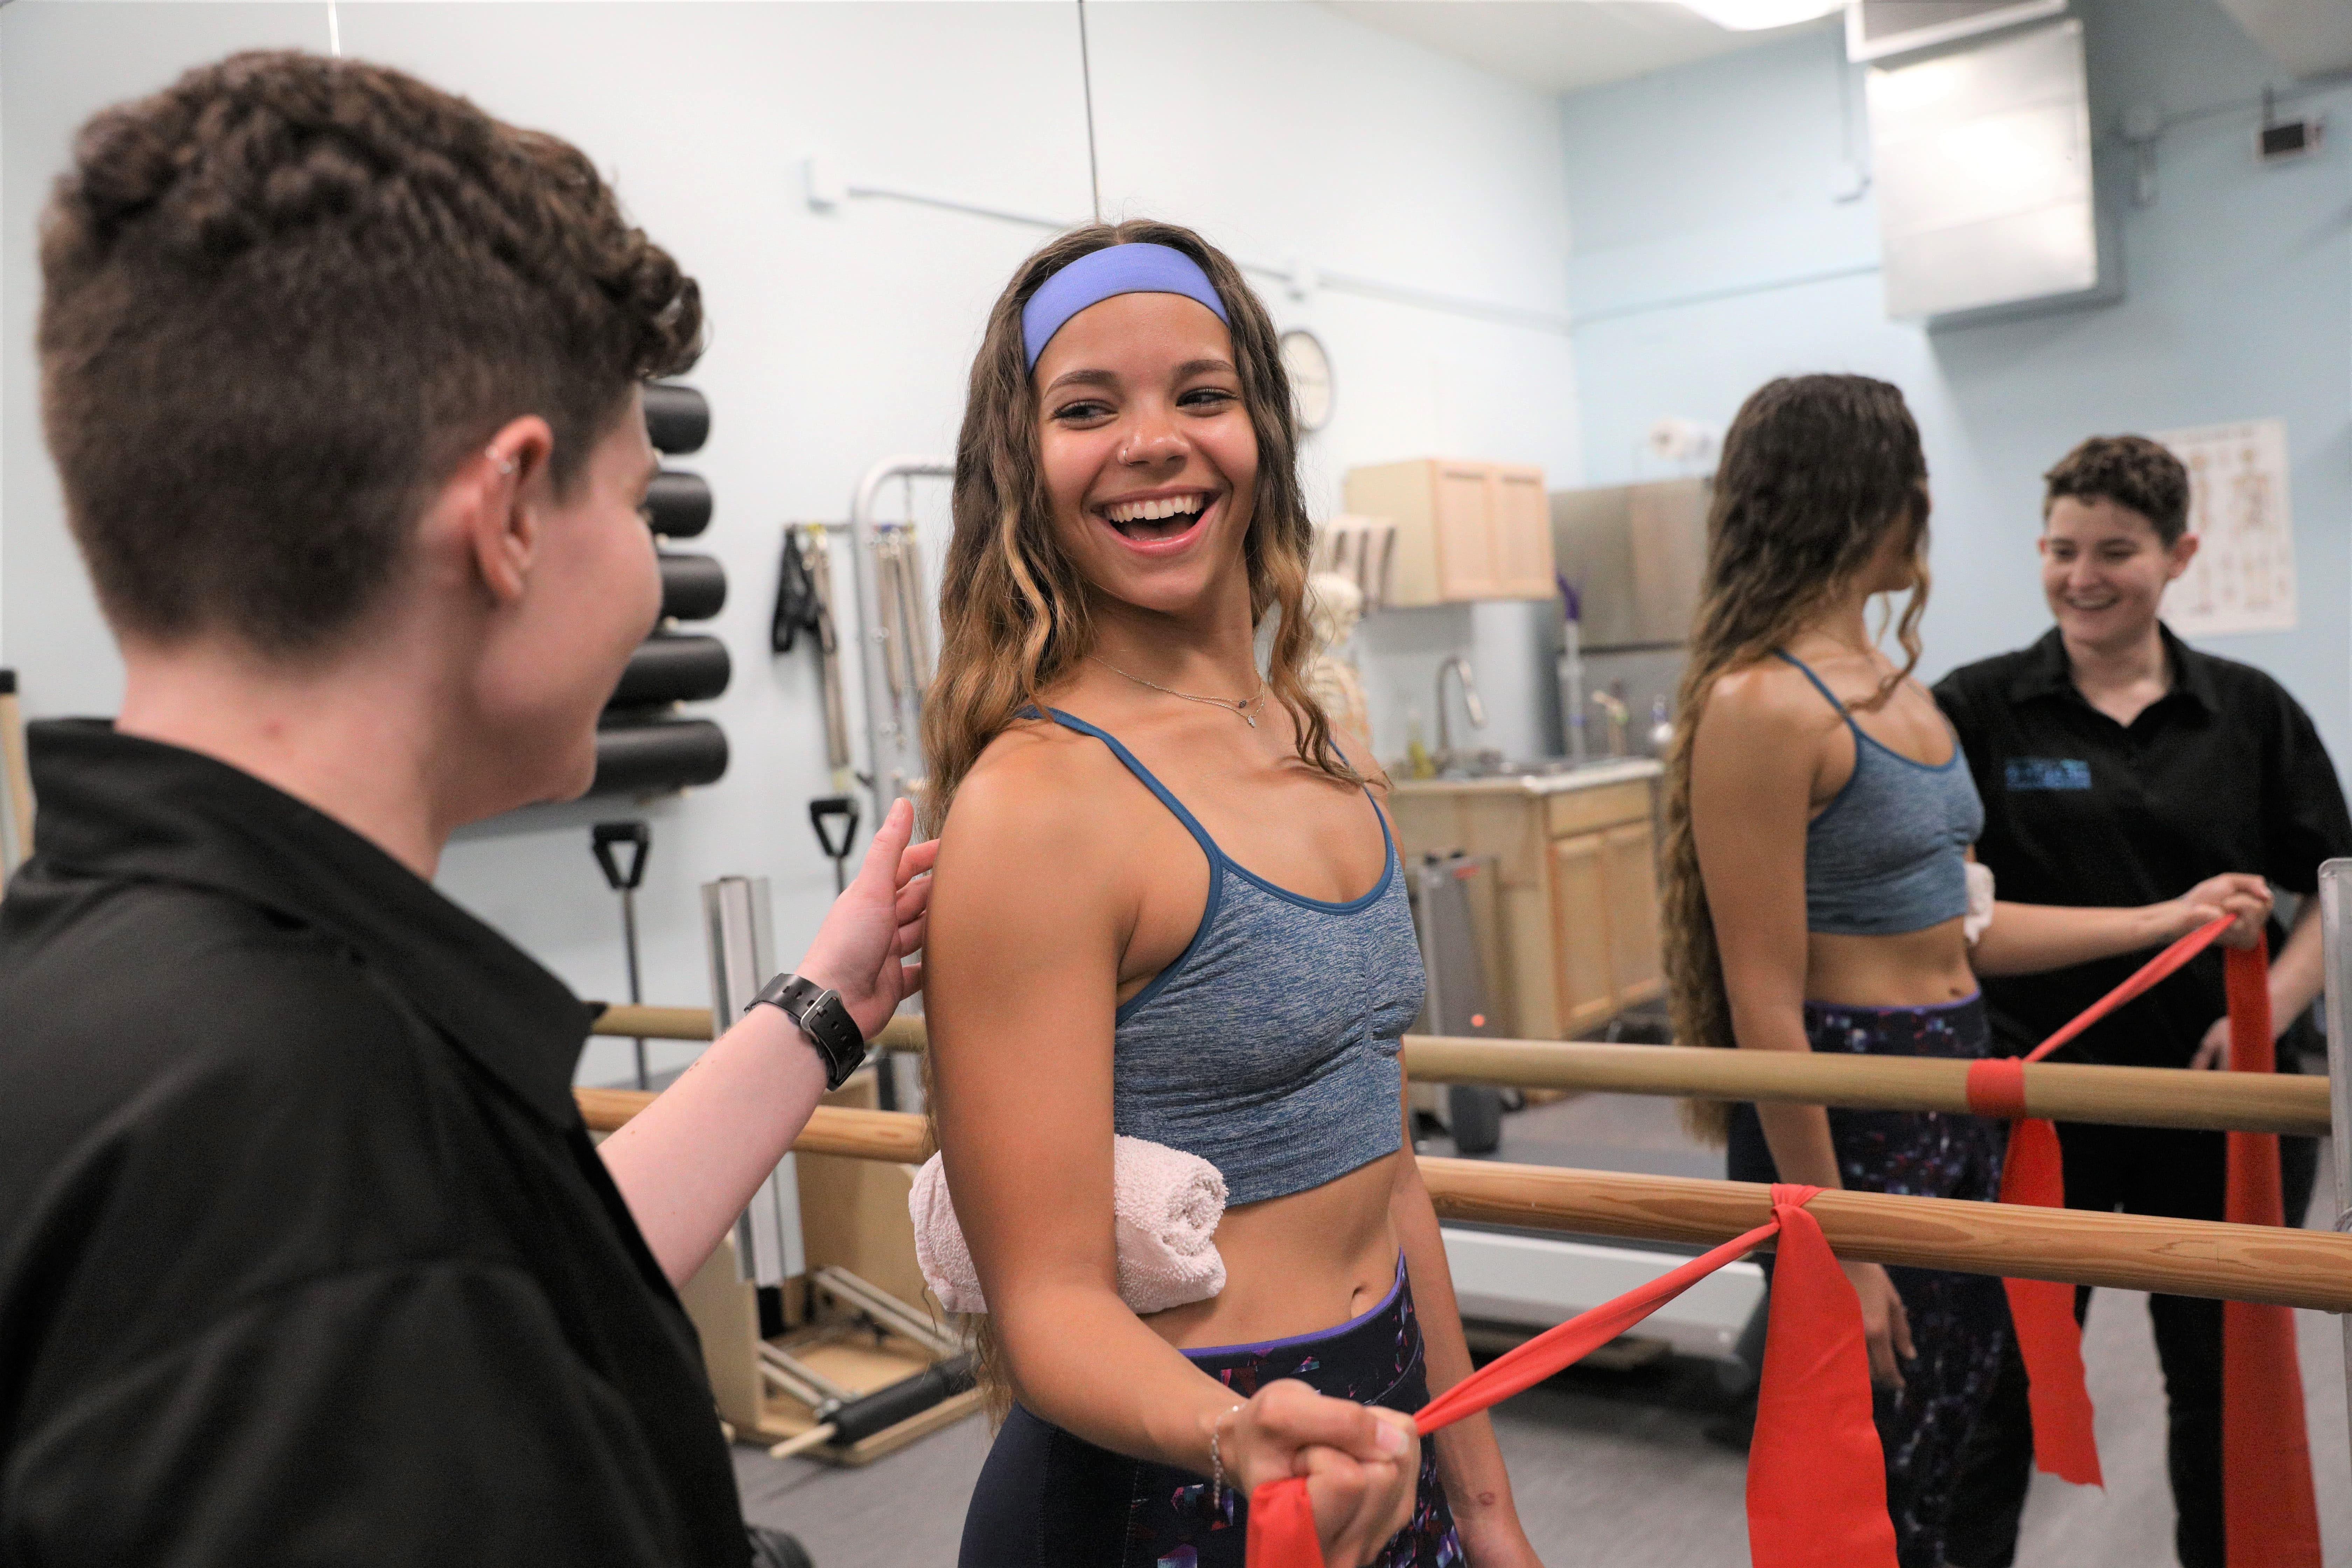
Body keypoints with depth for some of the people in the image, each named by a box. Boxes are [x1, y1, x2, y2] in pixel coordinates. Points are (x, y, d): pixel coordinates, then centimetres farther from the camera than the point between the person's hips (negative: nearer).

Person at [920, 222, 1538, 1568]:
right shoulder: (1038, 800, -20)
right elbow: (1050, 1302, -18)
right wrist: (1232, 1437, -36)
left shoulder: (1324, 758, 3)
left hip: (1377, 1451, 7)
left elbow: (1380, 1177, 9)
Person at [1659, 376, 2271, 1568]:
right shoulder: (1760, 703, -19)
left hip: (1956, 1083, 9)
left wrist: (2169, 919, 20)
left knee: (1942, 1452, 21)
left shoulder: (1896, 685, 10)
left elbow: (1948, 923, 15)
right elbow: (1765, 1000, -21)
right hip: (1848, 1103, -9)